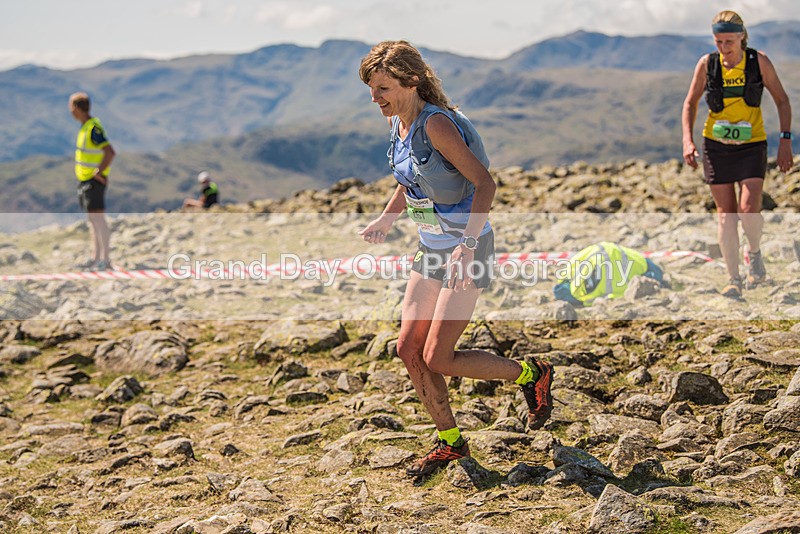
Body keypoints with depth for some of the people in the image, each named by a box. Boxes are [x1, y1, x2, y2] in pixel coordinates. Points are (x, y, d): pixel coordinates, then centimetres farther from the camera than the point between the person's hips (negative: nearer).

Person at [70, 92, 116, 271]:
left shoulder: (93, 128, -19)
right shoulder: (85, 126, 12)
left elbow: (110, 152, -26)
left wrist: (99, 172, -21)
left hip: (94, 181, -10)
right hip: (84, 180, 10)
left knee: (98, 219, -9)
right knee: (93, 221, 13)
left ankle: (105, 260, -7)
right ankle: (97, 258, 18)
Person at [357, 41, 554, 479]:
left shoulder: (435, 123, -22)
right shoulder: (398, 124, 4)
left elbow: (485, 183, -26)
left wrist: (467, 245, -34)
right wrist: (385, 220, 20)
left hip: (467, 249, -8)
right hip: (431, 249, 8)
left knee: (437, 359, -8)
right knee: (408, 349, 4)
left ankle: (531, 375, 14)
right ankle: (450, 442, 20)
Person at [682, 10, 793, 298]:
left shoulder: (759, 61, -5)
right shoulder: (707, 64, -4)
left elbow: (782, 101, 3)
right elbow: (690, 103, 7)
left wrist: (785, 140, -5)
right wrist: (687, 141, -4)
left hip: (752, 147, -1)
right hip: (716, 146, 1)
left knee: (748, 209, -16)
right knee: (725, 213, 0)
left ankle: (755, 253, 16)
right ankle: (733, 279, 7)